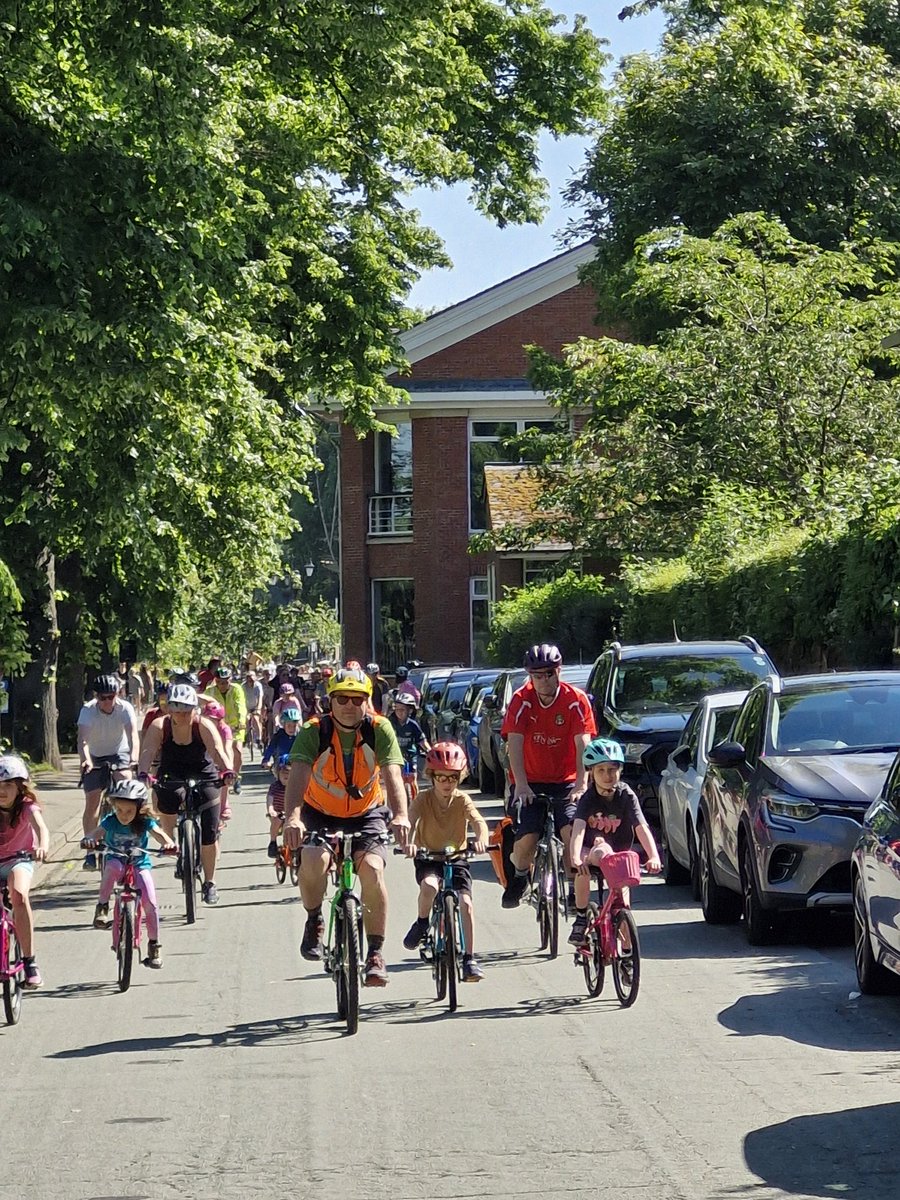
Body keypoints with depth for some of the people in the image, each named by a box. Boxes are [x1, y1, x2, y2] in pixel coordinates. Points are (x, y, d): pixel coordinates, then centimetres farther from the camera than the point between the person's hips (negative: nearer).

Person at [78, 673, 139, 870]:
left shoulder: (125, 708, -22)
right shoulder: (88, 710, -23)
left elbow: (133, 735, -34)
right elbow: (83, 739, -35)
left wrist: (134, 757, -53)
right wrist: (85, 760, -54)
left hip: (119, 754, 0)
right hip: (95, 758, 0)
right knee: (92, 802, -7)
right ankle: (90, 851, 3)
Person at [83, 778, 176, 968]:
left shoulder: (145, 822, -12)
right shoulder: (110, 822, -12)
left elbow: (159, 834, -25)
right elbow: (96, 833, -24)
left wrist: (169, 844, -47)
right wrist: (89, 840, -48)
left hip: (139, 864, 1)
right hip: (116, 861, -1)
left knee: (150, 902, -15)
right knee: (113, 866, -39)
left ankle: (154, 944, 3)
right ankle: (102, 908, -27)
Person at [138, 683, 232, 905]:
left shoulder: (203, 726, -21)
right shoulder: (159, 726, -19)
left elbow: (217, 750, -36)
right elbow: (148, 751, -33)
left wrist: (227, 770, -56)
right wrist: (143, 773, -53)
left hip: (203, 777, -2)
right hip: (172, 776, 2)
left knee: (209, 835, -5)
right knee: (167, 800, -27)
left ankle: (209, 883, 14)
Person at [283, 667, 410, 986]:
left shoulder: (379, 729, -17)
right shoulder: (314, 732, -20)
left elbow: (392, 774, -29)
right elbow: (298, 774, -34)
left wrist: (400, 815, -48)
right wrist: (292, 816, -53)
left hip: (366, 814, 1)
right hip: (320, 814, -1)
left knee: (372, 869, -24)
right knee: (314, 861, -30)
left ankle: (375, 953, -11)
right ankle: (314, 922, -1)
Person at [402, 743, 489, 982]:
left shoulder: (462, 800, -6)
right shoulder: (424, 798, -9)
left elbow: (479, 821, -22)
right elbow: (411, 821, -25)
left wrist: (481, 839, -46)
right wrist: (409, 842, -48)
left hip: (456, 858, 1)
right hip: (428, 858, -1)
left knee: (466, 902, -16)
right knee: (429, 885, -34)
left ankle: (469, 958, -6)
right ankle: (421, 923, -4)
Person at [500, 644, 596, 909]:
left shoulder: (575, 700, -9)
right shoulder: (521, 700, -7)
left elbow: (582, 743, -16)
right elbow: (514, 742, -16)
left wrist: (582, 783, -28)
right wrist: (521, 785, -28)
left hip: (565, 782, 0)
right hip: (530, 782, 0)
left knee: (571, 831, -23)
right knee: (527, 837, -15)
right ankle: (519, 877, 17)